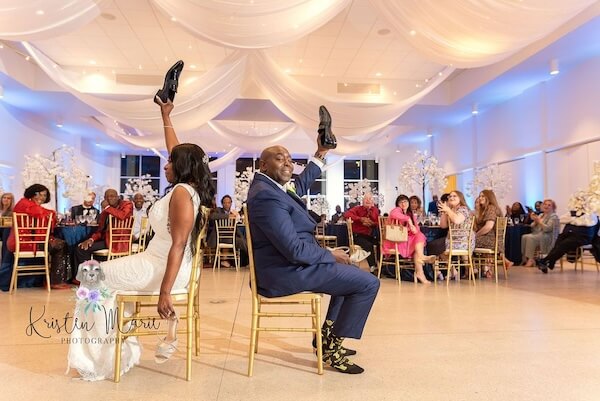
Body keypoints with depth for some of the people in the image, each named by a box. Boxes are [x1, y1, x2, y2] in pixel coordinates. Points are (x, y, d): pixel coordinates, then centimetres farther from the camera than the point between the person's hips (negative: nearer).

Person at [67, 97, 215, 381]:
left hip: (163, 268, -10)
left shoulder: (181, 192, -19)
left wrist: (164, 292, -28)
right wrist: (165, 115, 32)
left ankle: (103, 357, 8)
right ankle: (120, 349, 17)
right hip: (159, 262, 10)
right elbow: (176, 150, 24)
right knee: (104, 276, 21)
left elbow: (178, 246, -26)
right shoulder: (189, 187, 8)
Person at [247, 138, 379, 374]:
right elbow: (294, 250, -27)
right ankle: (332, 349, 3)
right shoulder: (266, 196, -24)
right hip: (287, 272, -11)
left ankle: (326, 337, 30)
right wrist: (331, 255, -12)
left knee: (349, 271, 29)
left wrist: (320, 155, 24)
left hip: (287, 265, 11)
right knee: (368, 283, -8)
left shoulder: (268, 186, 8)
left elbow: (300, 186, 28)